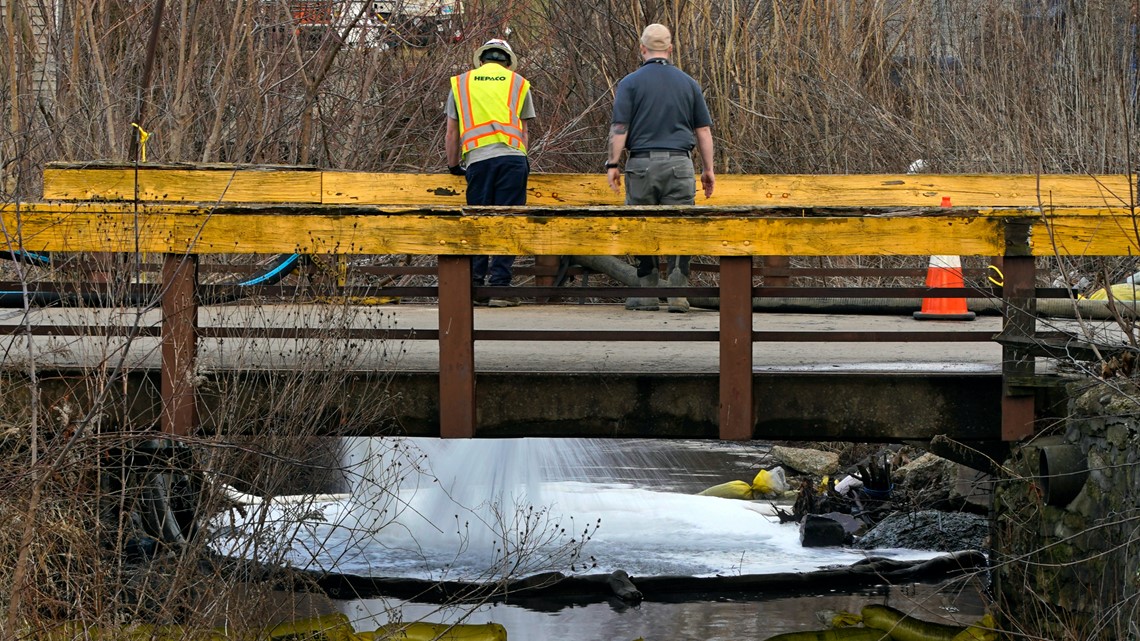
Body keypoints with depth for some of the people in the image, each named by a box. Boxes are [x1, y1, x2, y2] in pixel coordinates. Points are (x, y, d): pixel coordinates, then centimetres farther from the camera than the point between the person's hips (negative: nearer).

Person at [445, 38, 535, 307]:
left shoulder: (461, 83, 18)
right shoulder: (518, 83, 18)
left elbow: (451, 134, 17)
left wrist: (453, 166, 29)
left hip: (477, 158, 1)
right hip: (512, 156, -1)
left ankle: (475, 287, 6)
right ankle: (499, 287, -6)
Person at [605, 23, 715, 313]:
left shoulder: (630, 83, 1)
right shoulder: (688, 83, 10)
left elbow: (619, 127, -6)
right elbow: (703, 130, 10)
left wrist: (613, 164, -1)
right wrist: (708, 169, 15)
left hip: (642, 163, -1)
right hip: (680, 163, 1)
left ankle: (646, 292, 6)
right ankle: (678, 294, -4)